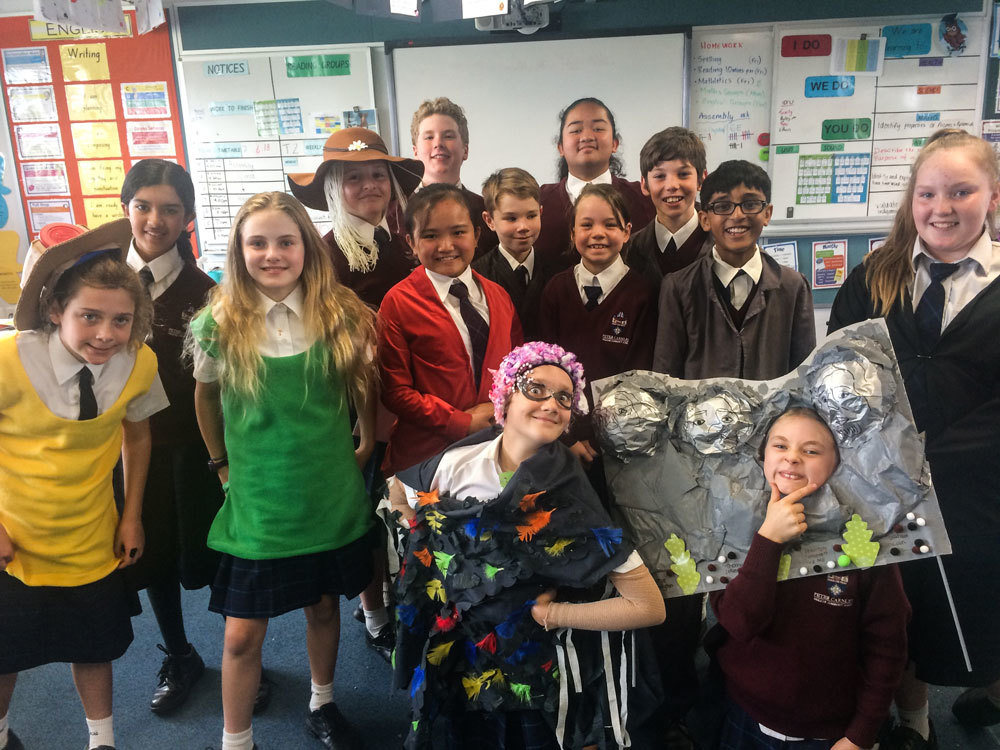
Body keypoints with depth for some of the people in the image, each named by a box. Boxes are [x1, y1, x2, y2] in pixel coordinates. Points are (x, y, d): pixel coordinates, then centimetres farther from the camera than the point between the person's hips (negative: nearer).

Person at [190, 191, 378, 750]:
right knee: (244, 632, 5)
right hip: (257, 500, -1)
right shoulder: (220, 323, -9)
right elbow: (206, 395, 8)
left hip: (331, 491, 2)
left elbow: (365, 386, 7)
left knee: (324, 604, 19)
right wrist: (222, 462, 11)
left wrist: (367, 446, 7)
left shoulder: (342, 315, -7)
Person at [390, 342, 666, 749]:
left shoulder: (571, 499, -22)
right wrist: (433, 546, -3)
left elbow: (648, 606, -24)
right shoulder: (460, 462, -14)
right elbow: (399, 496, 8)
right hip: (456, 653, 3)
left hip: (533, 670, -3)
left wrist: (547, 613, -21)